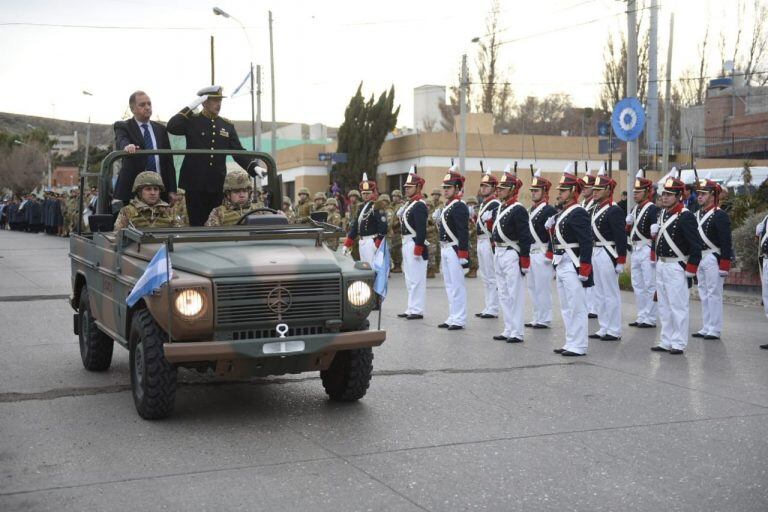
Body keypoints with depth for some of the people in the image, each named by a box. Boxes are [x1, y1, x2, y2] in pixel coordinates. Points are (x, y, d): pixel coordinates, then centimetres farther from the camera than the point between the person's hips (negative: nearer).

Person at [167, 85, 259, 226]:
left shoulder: (227, 125, 11)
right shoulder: (192, 121, 1)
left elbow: (239, 152, 7)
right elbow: (171, 127, -17)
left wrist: (254, 168, -9)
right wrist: (190, 107, -15)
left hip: (218, 185, 4)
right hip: (194, 184, -3)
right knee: (196, 224, 0)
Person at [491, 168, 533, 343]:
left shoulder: (518, 210, -13)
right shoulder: (501, 208, 13)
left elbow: (525, 237, -16)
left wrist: (525, 261, -18)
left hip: (511, 255, -9)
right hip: (499, 255, 9)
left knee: (515, 294, -4)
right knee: (503, 294, 13)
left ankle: (517, 333, 1)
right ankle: (508, 330, 20)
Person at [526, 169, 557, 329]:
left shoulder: (549, 210, -12)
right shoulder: (531, 209, 15)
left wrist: (550, 255, -18)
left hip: (542, 254, -9)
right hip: (530, 253, 9)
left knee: (542, 288, -4)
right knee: (533, 287, 13)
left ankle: (544, 320, 4)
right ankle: (537, 318, 21)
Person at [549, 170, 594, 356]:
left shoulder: (578, 213, -14)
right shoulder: (562, 212, 15)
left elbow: (586, 243, -19)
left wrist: (584, 271, -21)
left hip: (572, 266, -10)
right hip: (561, 265, 10)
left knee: (576, 306, -4)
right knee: (566, 307, 15)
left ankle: (578, 346, 2)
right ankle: (571, 342, 23)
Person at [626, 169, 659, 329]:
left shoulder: (652, 209, -11)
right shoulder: (634, 208, 13)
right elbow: (628, 229, 18)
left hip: (647, 250, -8)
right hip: (635, 250, 8)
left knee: (650, 285, -3)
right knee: (637, 285, 12)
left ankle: (650, 319, 2)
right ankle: (641, 317, 20)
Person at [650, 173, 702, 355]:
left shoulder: (686, 217, -14)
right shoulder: (662, 213, 10)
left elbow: (696, 247, -15)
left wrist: (689, 273, -16)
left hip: (677, 268, -8)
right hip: (661, 265, 8)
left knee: (678, 306, -1)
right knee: (664, 306, 13)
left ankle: (678, 344, 6)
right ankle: (666, 342, 21)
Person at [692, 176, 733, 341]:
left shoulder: (720, 215, -11)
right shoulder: (697, 215, 12)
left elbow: (726, 242, -15)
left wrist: (724, 266, -19)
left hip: (713, 259, -8)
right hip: (699, 259, 8)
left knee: (714, 294, -3)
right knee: (704, 295, 12)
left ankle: (714, 330, 3)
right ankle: (706, 328, 19)